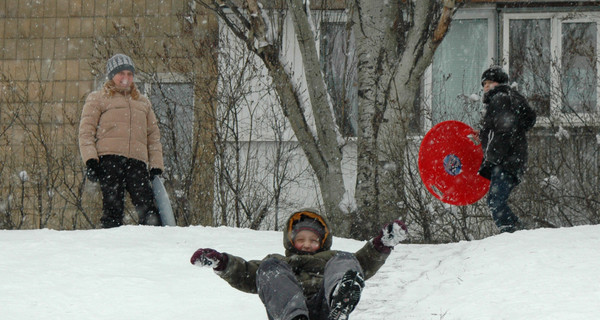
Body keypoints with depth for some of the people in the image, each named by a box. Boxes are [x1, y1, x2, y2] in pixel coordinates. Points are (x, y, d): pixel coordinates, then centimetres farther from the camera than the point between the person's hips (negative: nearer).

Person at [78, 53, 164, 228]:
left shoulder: (143, 103, 30)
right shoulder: (97, 99, 18)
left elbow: (153, 136, 27)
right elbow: (86, 131, 8)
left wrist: (156, 166, 13)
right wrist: (90, 160, -7)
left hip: (137, 161, 3)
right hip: (109, 159, -3)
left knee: (147, 208, -13)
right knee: (113, 207, -13)